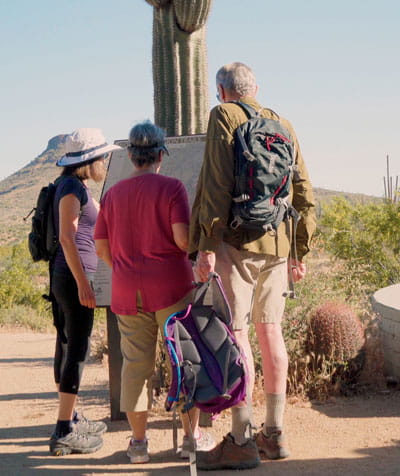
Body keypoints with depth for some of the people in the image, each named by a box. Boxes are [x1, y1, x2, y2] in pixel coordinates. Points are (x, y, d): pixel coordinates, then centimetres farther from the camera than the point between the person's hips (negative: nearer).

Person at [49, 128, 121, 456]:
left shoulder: (78, 187, 16)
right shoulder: (72, 187, -13)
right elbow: (66, 237, -20)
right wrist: (82, 283, -22)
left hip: (68, 277, 10)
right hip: (74, 277, -10)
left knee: (68, 346, 15)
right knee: (77, 349, -9)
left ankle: (71, 419, 25)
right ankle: (64, 432, -7)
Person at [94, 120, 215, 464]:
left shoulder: (113, 195, 10)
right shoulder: (172, 188, -4)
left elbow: (102, 248, 10)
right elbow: (182, 238, -14)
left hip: (128, 293, 4)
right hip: (172, 289, -4)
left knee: (136, 364, 7)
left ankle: (138, 442, 11)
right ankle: (192, 438, 9)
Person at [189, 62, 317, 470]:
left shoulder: (224, 116, -2)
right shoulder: (283, 125, 15)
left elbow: (217, 184, -14)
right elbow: (304, 194, 15)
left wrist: (207, 244, -14)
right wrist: (300, 250, 20)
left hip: (238, 242, -6)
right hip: (277, 243, 7)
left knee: (235, 333, -5)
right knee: (270, 331, 12)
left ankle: (241, 441, -4)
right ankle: (274, 434, 18)